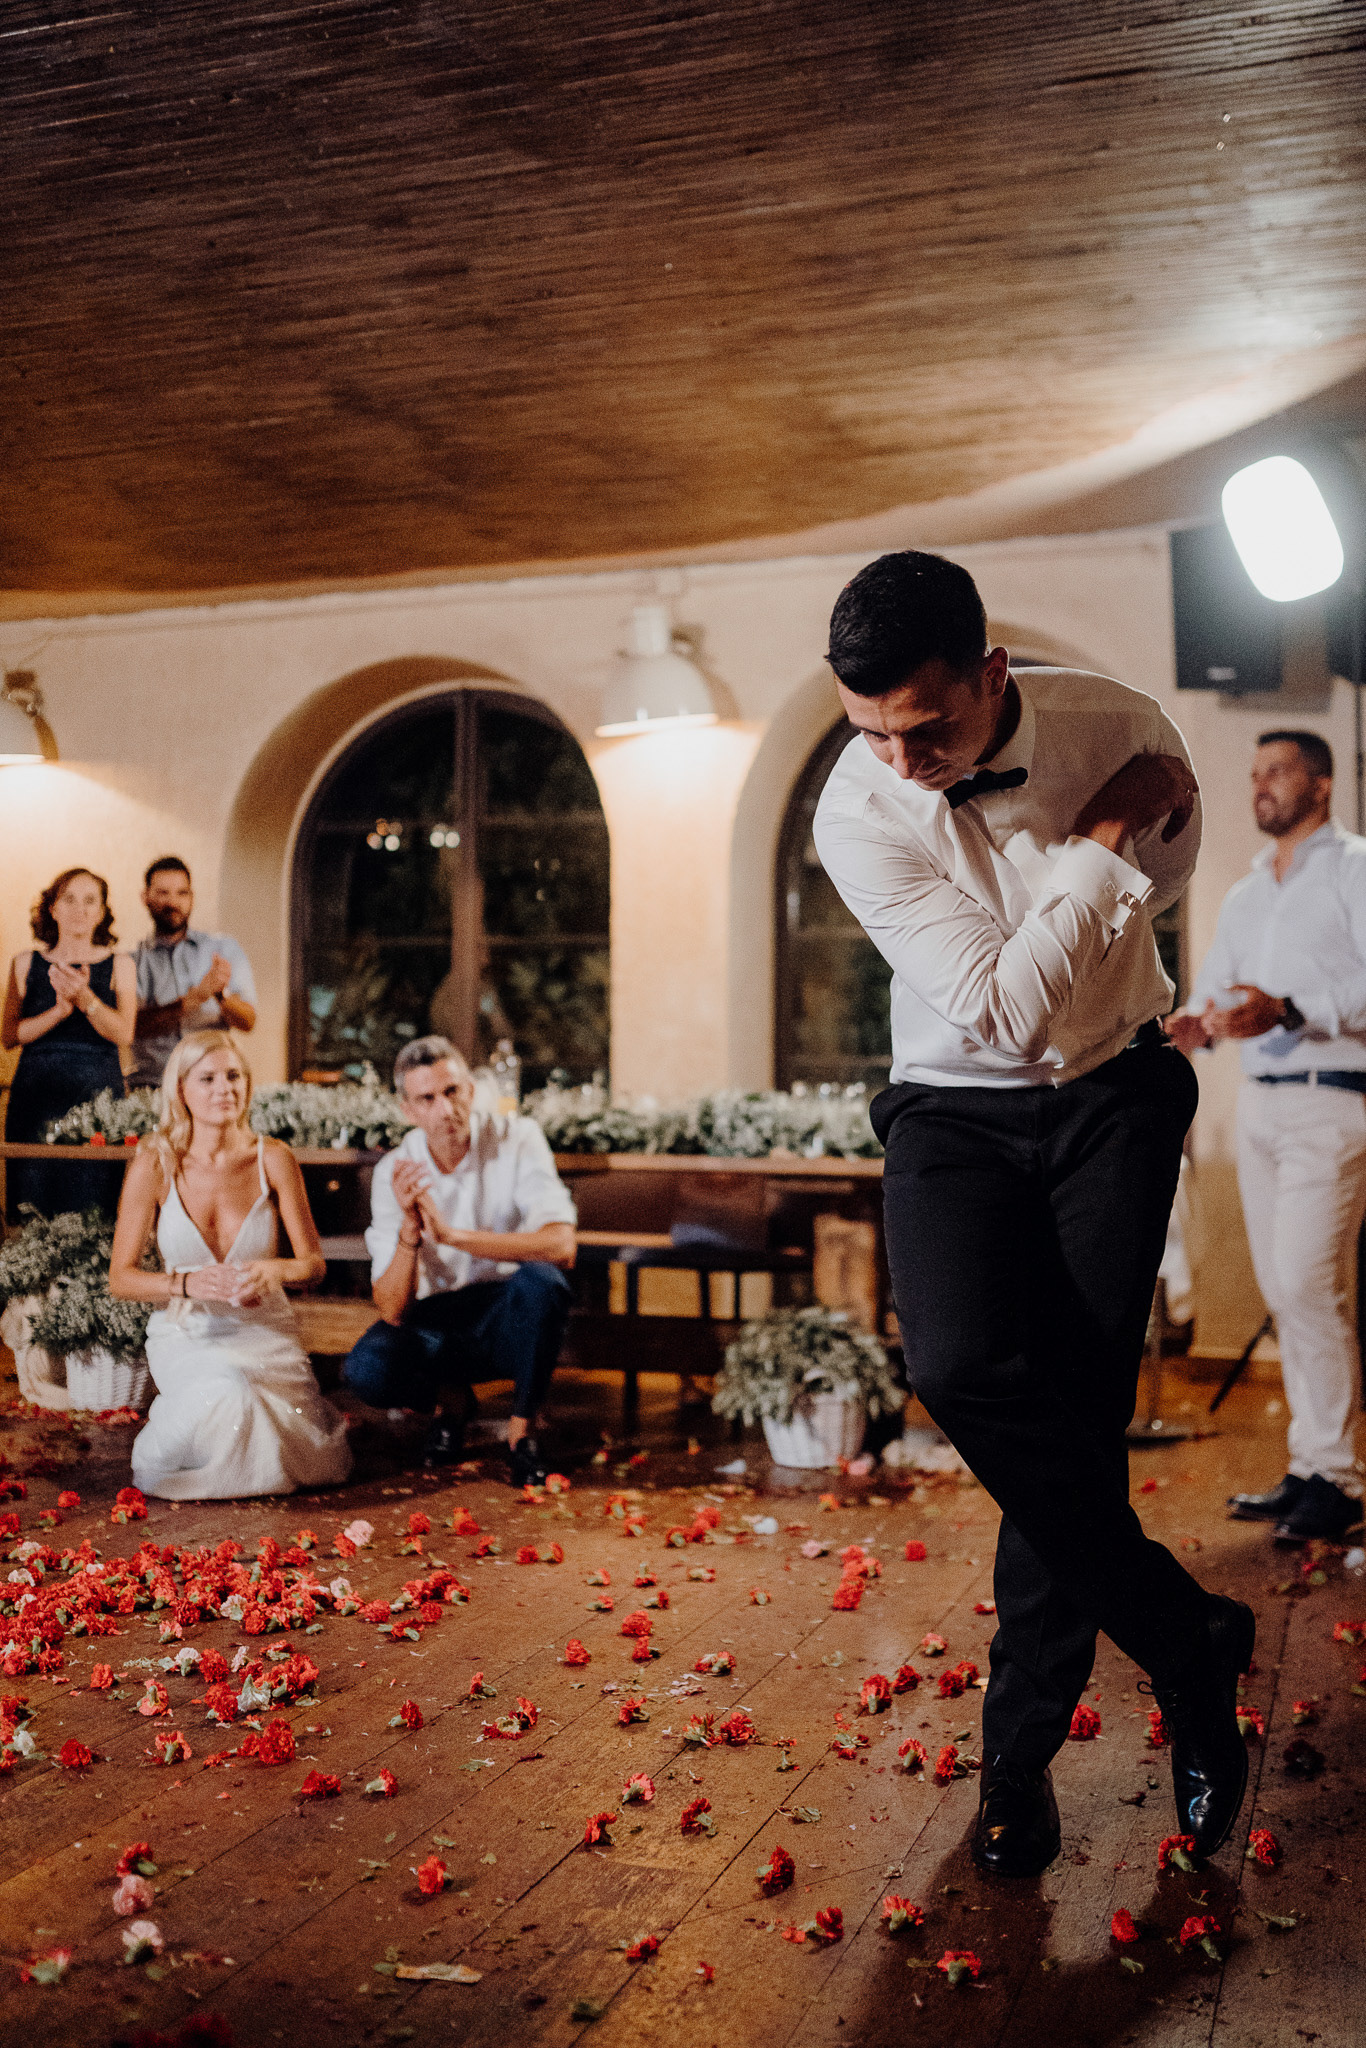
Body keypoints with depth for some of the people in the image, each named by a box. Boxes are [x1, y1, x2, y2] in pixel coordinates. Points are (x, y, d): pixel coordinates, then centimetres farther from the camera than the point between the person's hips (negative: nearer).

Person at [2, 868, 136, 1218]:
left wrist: (85, 999, -22)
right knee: (34, 1216, -3)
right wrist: (59, 1011, -14)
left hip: (97, 1097, -1)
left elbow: (123, 1033, -5)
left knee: (93, 1217, -6)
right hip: (36, 1095, 1)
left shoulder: (119, 965, 7)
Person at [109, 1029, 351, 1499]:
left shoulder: (274, 1159, -6)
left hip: (265, 1332, 2)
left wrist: (276, 1270, -25)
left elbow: (314, 1263, -2)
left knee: (321, 1465, -15)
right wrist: (189, 1283, -25)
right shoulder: (154, 1165, -8)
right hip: (187, 1335, -2)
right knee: (227, 1400, -35)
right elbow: (120, 1278, -6)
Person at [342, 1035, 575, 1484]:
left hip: (509, 1317, -1)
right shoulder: (394, 1173, -10)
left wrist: (452, 1234, -36)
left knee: (541, 1280, -34)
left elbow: (562, 1246, -29)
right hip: (436, 1325, 1)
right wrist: (409, 1228, -33)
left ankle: (522, 1429, -11)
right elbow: (394, 1311, -15)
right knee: (366, 1370, -28)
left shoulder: (518, 1139, -14)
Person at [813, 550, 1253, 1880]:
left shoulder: (1117, 724, -10)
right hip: (957, 1113, -1)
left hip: (1115, 1098, 1)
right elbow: (1008, 1011, -22)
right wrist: (1100, 842, -20)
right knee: (962, 1371, -24)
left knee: (1078, 1403, -8)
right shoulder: (858, 815, -18)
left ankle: (1022, 1746, 9)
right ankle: (1182, 1633, -4)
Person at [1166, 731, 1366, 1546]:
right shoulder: (1245, 894, 22)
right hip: (1259, 1104, 7)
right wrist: (1192, 1021, -6)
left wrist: (1288, 1011, -28)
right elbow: (1215, 983, 17)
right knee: (1284, 1289, 8)